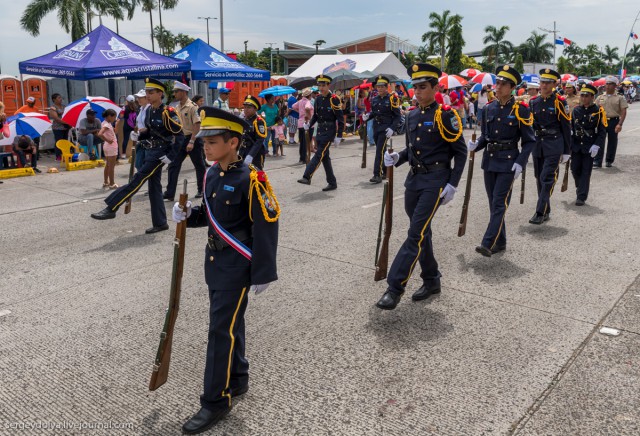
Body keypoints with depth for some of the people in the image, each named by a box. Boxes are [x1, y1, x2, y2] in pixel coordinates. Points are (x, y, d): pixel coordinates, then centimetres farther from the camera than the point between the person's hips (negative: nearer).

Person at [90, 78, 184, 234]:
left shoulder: (168, 112, -15)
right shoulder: (149, 110, 9)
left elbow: (180, 136, -16)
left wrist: (171, 156, -19)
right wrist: (139, 136, 2)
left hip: (160, 153, -9)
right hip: (150, 151, 9)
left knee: (137, 180, -12)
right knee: (154, 186, 9)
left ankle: (111, 209, -10)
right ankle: (160, 223, 16)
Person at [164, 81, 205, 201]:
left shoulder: (192, 106, -13)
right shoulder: (178, 107, 9)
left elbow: (197, 125, -18)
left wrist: (191, 142, -22)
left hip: (192, 138, -7)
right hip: (181, 138, 7)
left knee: (199, 166, 7)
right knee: (174, 165, 1)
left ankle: (202, 190, 21)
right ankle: (170, 193, 2)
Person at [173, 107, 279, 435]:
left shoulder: (250, 179, -18)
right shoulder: (211, 174, 5)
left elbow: (266, 227, -17)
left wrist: (263, 273, -17)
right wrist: (187, 214, -3)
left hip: (237, 265, -8)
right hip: (214, 261, 8)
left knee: (222, 328, -3)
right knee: (228, 323, 18)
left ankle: (216, 401, 10)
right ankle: (237, 379, 36)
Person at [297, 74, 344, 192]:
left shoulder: (334, 99, -10)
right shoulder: (318, 99, 10)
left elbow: (340, 119, -10)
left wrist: (339, 136, -13)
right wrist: (309, 125, -1)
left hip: (329, 131, -7)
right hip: (320, 131, 7)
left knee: (319, 154, -14)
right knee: (325, 157, 9)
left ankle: (307, 177, -17)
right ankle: (332, 183, 17)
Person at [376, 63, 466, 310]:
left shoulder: (445, 114, -8)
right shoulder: (412, 115, 11)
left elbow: (461, 152, -7)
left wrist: (452, 184, -13)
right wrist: (397, 158, 0)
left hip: (435, 180, -7)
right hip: (414, 179, 7)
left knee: (416, 234, -11)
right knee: (421, 233, 13)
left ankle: (395, 288, -9)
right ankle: (432, 280, 28)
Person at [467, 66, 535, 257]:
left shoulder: (520, 109, -7)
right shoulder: (489, 108, 6)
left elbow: (529, 141, -5)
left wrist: (520, 163, -16)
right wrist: (475, 145, -7)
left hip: (508, 162, -5)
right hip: (489, 160, 6)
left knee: (499, 203, -9)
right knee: (494, 203, 10)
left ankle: (488, 243, -12)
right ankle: (500, 242, 22)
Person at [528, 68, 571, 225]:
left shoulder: (559, 102, -5)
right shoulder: (533, 102, 7)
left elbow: (566, 128, -2)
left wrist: (566, 151, -3)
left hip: (554, 146, -5)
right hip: (537, 145, 5)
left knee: (547, 178, -10)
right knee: (539, 179, 10)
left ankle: (540, 212, -8)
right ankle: (546, 211, 22)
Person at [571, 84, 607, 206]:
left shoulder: (599, 111, -3)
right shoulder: (576, 111, 7)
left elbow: (602, 131, -6)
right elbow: (571, 128, 10)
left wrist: (597, 145, -17)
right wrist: (568, 145, 3)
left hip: (590, 148, -3)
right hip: (576, 146, 3)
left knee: (586, 171, -2)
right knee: (575, 169, 7)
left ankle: (581, 197, 2)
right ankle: (580, 187, 35)